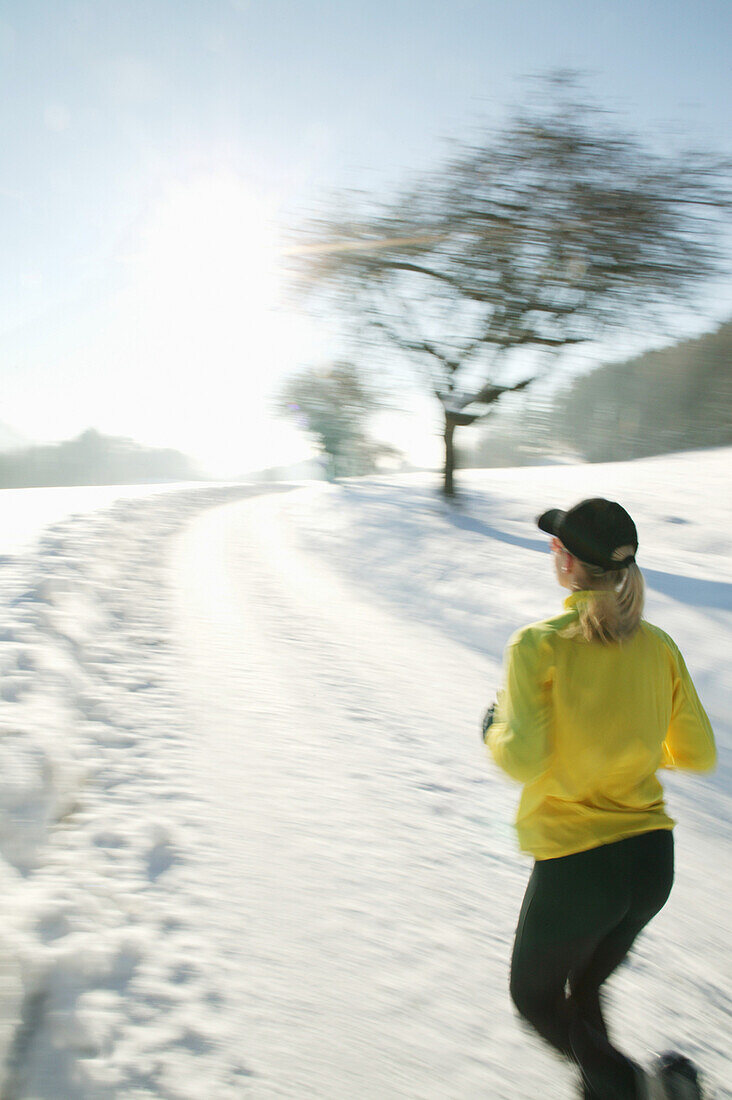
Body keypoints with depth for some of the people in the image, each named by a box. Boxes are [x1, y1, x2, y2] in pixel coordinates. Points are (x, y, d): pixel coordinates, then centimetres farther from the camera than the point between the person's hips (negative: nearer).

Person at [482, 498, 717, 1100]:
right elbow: (699, 755, 3)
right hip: (654, 859, 5)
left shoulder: (539, 645, -16)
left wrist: (495, 728, -2)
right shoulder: (658, 645, -2)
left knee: (535, 996, 21)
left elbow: (525, 760, -23)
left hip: (574, 863, -5)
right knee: (583, 989, 29)